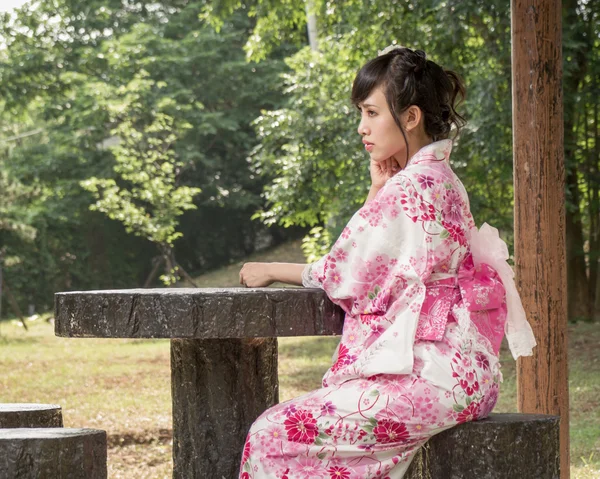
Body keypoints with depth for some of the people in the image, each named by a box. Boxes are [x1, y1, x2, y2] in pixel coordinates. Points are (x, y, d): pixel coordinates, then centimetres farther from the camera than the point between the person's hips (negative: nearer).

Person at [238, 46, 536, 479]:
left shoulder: (412, 187, -14)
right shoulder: (441, 181, 18)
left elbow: (346, 273, -8)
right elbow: (371, 265, 16)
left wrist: (273, 271, 6)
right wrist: (378, 189, 7)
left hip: (431, 375, -11)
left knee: (274, 436, -14)